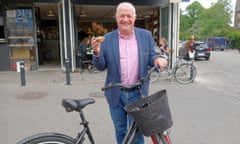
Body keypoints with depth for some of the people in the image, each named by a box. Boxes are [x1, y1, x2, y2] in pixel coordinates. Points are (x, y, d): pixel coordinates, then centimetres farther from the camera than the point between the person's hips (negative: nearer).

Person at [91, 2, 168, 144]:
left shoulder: (146, 35, 1)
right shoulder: (107, 38, -1)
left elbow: (151, 57, 4)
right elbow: (101, 66, -1)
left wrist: (157, 59, -19)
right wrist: (97, 53, -21)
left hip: (138, 92, 0)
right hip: (116, 93, 1)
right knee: (120, 130, 18)